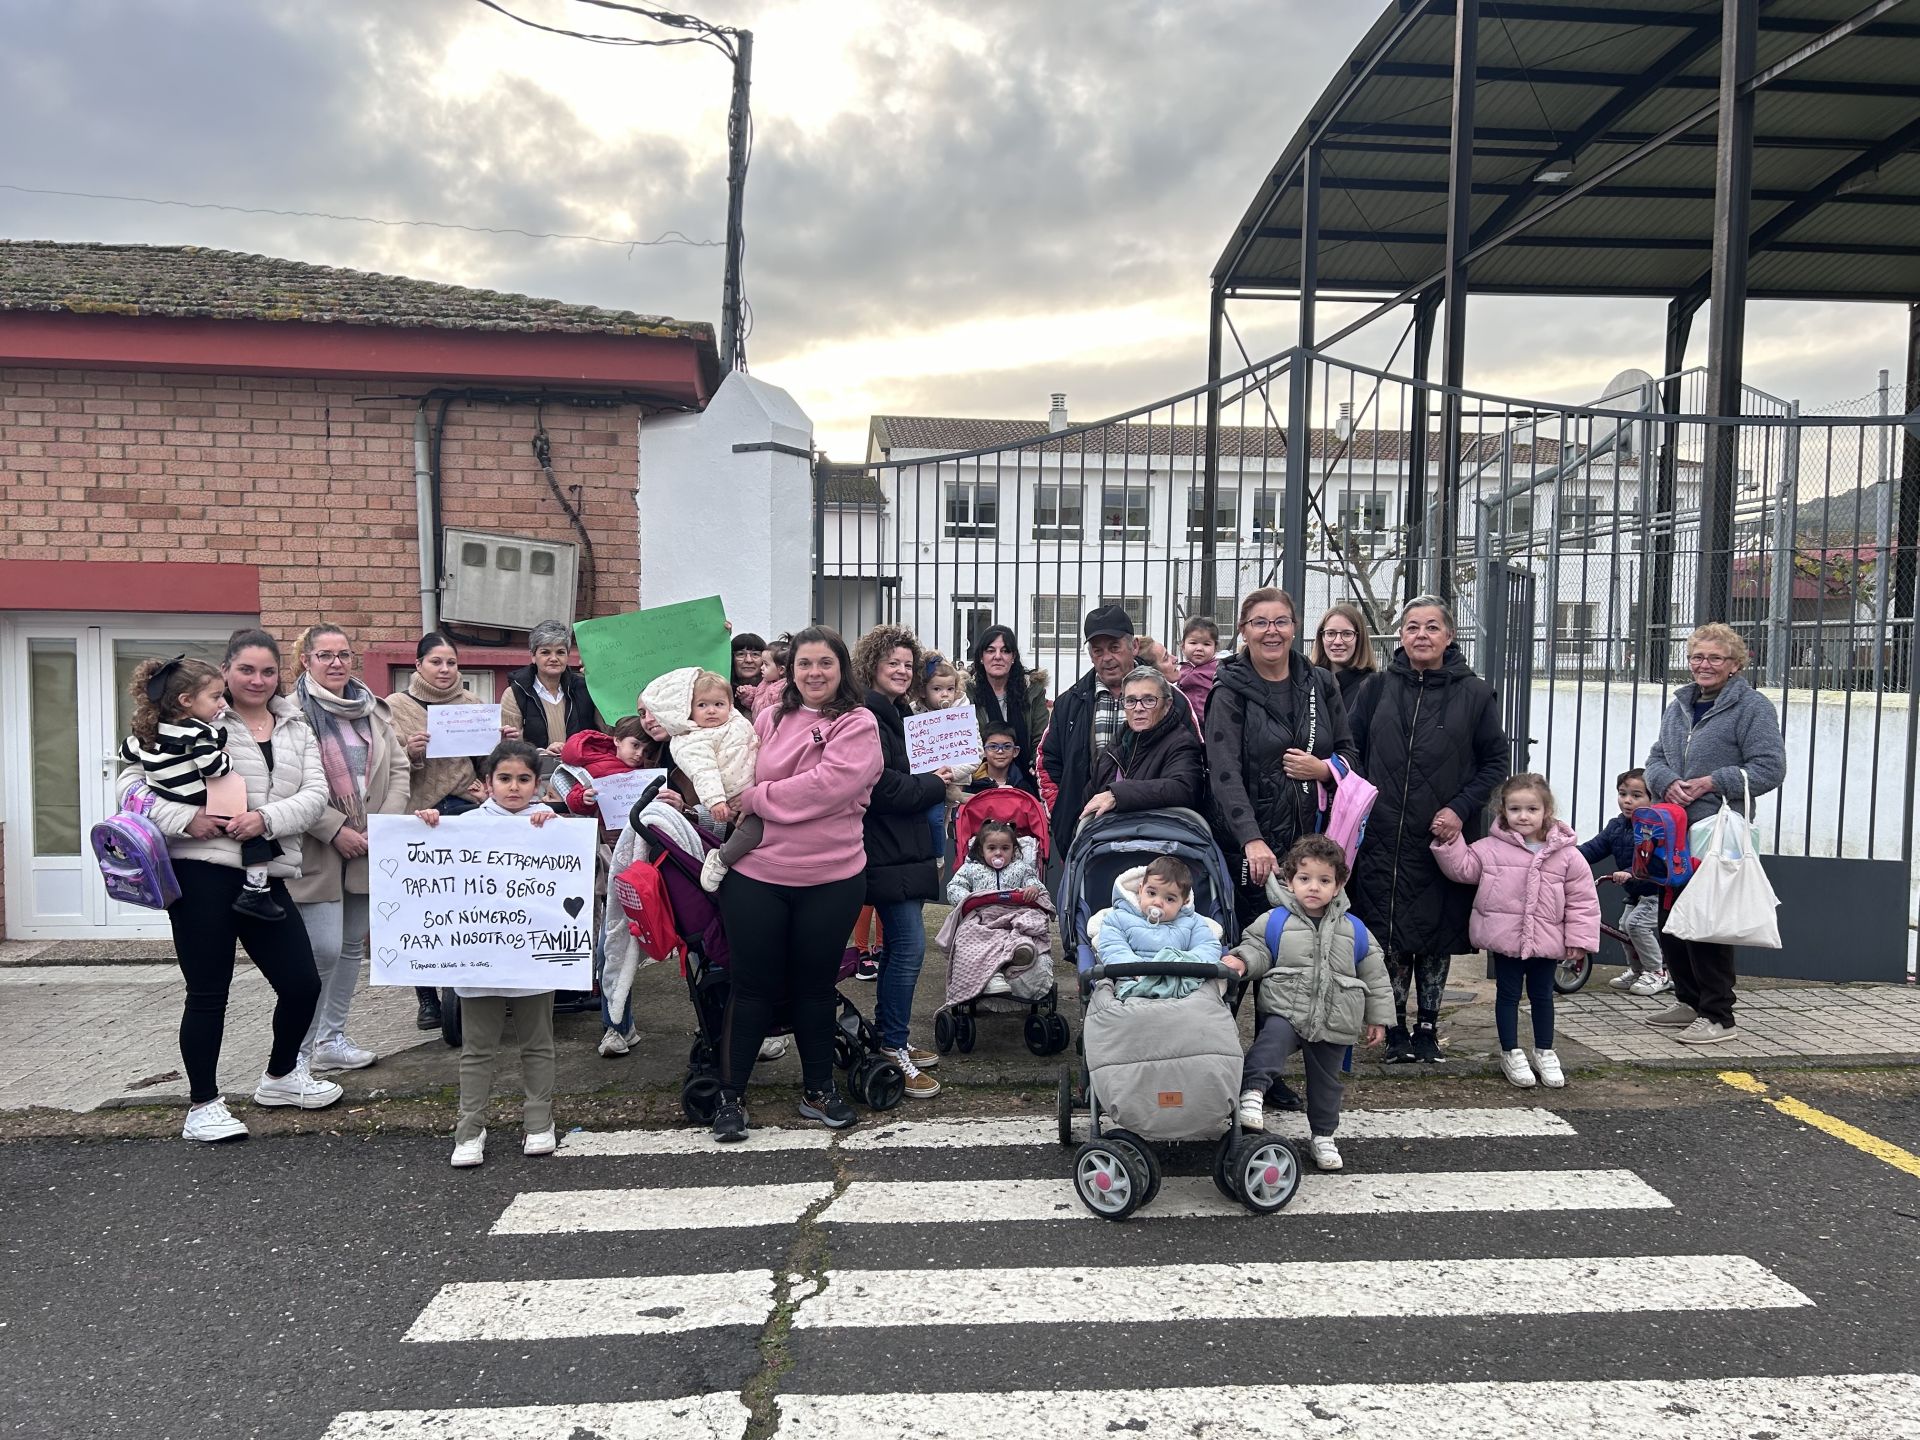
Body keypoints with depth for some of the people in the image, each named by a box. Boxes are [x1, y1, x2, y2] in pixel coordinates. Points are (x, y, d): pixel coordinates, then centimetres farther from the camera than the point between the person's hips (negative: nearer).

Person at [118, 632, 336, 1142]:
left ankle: (280, 1077, 31)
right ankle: (203, 1104, 20)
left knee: (303, 984, 6)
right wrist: (186, 819, -20)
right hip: (203, 872, -5)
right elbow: (132, 781, -6)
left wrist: (267, 818, -16)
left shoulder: (297, 729, 12)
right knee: (208, 993, 4)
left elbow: (315, 794, 1)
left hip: (266, 877, 5)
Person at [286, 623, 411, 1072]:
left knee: (352, 946, 13)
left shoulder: (374, 709, 10)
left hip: (368, 848, 6)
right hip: (317, 850, -6)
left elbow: (399, 769, 9)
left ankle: (332, 1037, 26)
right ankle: (301, 1048, 12)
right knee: (323, 950, -6)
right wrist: (335, 830, -17)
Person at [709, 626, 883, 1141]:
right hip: (755, 874, 2)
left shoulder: (858, 725, -4)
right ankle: (730, 1096, 20)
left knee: (815, 985, 14)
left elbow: (830, 784, -18)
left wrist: (755, 798, -12)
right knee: (754, 986, 8)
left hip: (831, 880, -2)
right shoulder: (769, 720, 9)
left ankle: (818, 1089, 30)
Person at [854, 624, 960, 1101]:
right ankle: (893, 1050, 1)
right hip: (886, 851, -10)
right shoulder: (866, 717, -14)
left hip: (907, 846, 10)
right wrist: (938, 787, -8)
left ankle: (890, 1039, 25)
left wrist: (936, 780, 6)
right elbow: (883, 787, -21)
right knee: (909, 946, -9)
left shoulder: (899, 715, 17)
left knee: (899, 945, 15)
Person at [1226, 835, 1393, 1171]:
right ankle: (1253, 1092, -37)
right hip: (1286, 1009, -2)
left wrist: (1377, 1018, 11)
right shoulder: (1274, 922, -3)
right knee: (1273, 1039, -35)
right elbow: (1256, 948, 3)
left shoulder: (1354, 931, 3)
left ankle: (1322, 1135, 33)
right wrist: (1242, 961, -20)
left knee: (1326, 1080, 14)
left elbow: (1375, 976, 11)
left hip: (1335, 1023, 3)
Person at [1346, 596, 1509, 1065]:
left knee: (1438, 937, 8)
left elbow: (1495, 762, 4)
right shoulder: (1377, 689, 5)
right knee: (1391, 937, 3)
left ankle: (1427, 1028, 23)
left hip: (1444, 840, 0)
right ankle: (1396, 1031, 17)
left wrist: (1461, 808, -9)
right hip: (1383, 838, 0)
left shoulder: (1474, 694, 2)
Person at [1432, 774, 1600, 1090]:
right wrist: (1450, 843, -13)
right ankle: (1511, 1053, 21)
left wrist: (1579, 939, -3)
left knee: (1542, 995, 15)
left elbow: (1583, 899, -1)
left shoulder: (1566, 853, -4)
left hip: (1546, 940, 1)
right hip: (1504, 937, -1)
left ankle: (1544, 1052, 31)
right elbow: (1462, 869, -1)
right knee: (1508, 993, 9)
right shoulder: (1490, 847, -5)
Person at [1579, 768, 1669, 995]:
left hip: (1659, 891, -8)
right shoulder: (1616, 826, 2)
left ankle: (1659, 973, -3)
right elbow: (1594, 848, 1)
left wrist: (1630, 873, -49)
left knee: (1636, 923, -20)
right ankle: (1636, 970, 29)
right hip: (1636, 892, 8)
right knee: (1625, 925, 8)